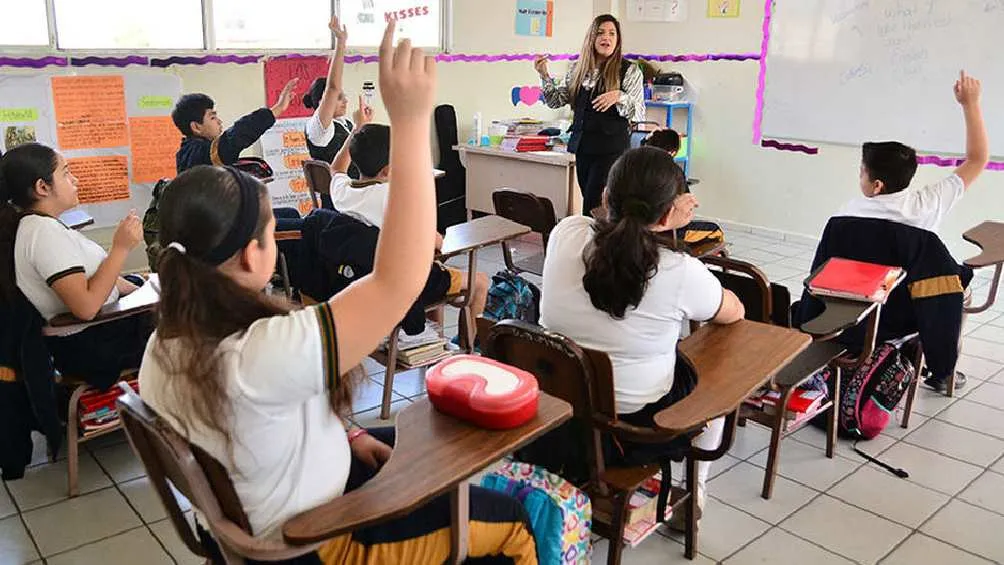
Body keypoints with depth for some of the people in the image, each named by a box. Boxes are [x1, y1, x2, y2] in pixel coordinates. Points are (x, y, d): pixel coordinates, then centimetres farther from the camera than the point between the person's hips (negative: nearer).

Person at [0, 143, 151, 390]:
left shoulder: (40, 224, 6)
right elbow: (86, 306, -33)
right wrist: (121, 248, -27)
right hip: (90, 349, -10)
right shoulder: (44, 232, -26)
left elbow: (86, 275, 14)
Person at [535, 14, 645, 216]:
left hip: (612, 148, -5)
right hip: (583, 146, 5)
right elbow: (556, 101, 11)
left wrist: (619, 97, -27)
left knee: (592, 207, -12)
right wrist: (544, 76, -4)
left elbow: (639, 114, -9)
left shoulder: (630, 71, -3)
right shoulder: (577, 69, 9)